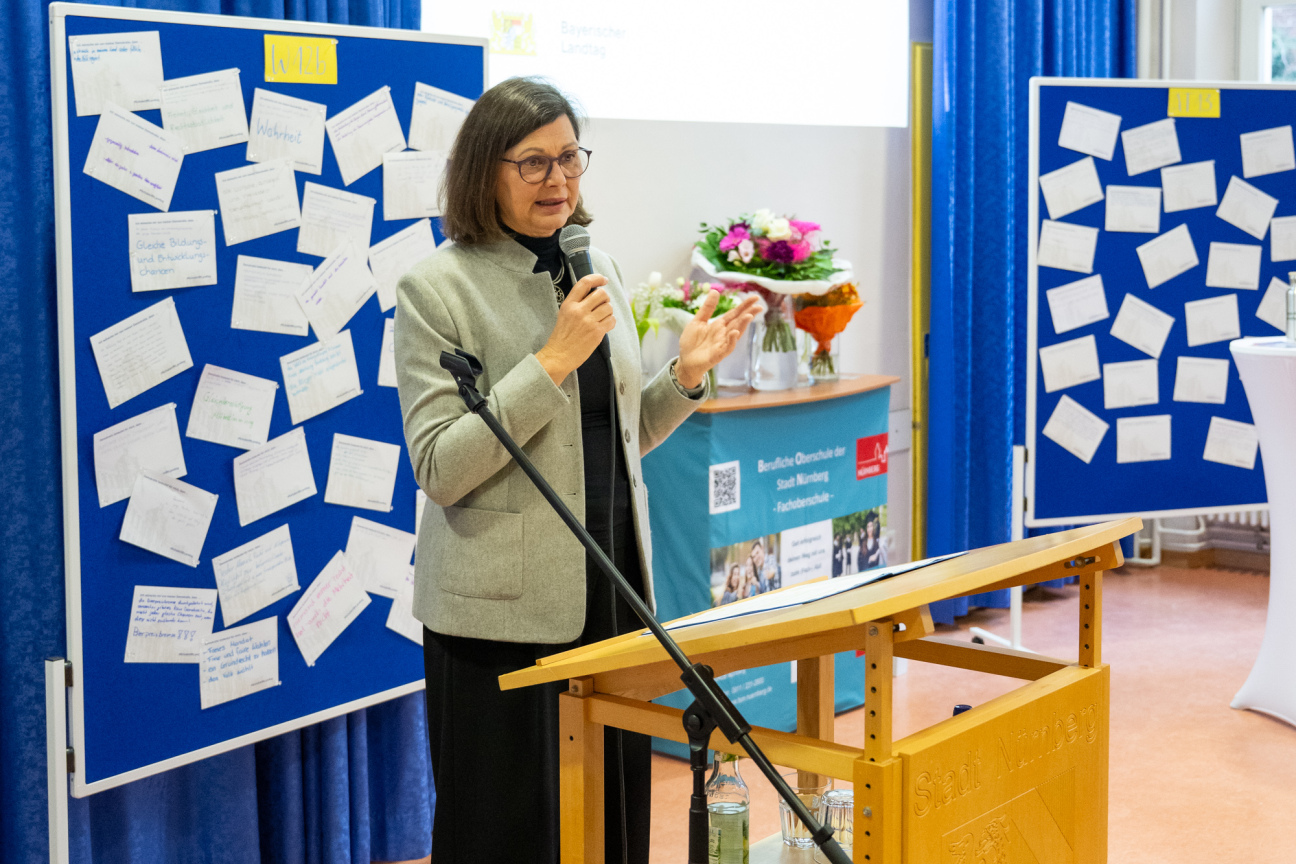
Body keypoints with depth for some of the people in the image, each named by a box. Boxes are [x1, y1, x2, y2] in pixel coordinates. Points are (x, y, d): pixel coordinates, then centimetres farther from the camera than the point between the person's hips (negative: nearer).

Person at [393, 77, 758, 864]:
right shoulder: (438, 287, -7)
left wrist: (685, 373, 0)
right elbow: (439, 467, -15)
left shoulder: (599, 268, 10)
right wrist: (553, 360, -19)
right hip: (505, 606, -5)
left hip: (611, 588, 5)